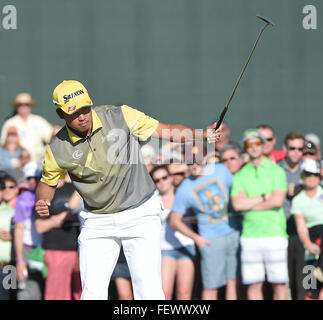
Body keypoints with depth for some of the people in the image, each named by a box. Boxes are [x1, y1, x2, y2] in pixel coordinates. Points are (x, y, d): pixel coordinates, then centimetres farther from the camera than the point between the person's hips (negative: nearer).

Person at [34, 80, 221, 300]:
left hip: (141, 215, -1)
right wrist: (43, 203, -11)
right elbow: (48, 182, 10)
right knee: (92, 292, -5)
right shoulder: (57, 150, -7)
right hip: (97, 222, 1)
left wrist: (201, 134, -16)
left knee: (149, 290, -10)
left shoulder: (121, 116, -10)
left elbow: (163, 130, -2)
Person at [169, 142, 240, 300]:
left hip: (234, 233, 3)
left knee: (233, 281, 1)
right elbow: (174, 220, -1)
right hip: (211, 240, -3)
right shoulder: (184, 189, -5)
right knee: (210, 286, -6)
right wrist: (196, 238, -9)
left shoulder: (220, 170, 2)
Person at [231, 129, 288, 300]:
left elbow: (278, 201, -9)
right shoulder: (240, 175, 11)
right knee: (253, 284, 1)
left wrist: (249, 204, -3)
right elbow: (237, 204, -4)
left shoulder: (276, 171, 6)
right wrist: (264, 197, -6)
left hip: (274, 233, -2)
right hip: (249, 235, 2)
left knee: (279, 283, -3)